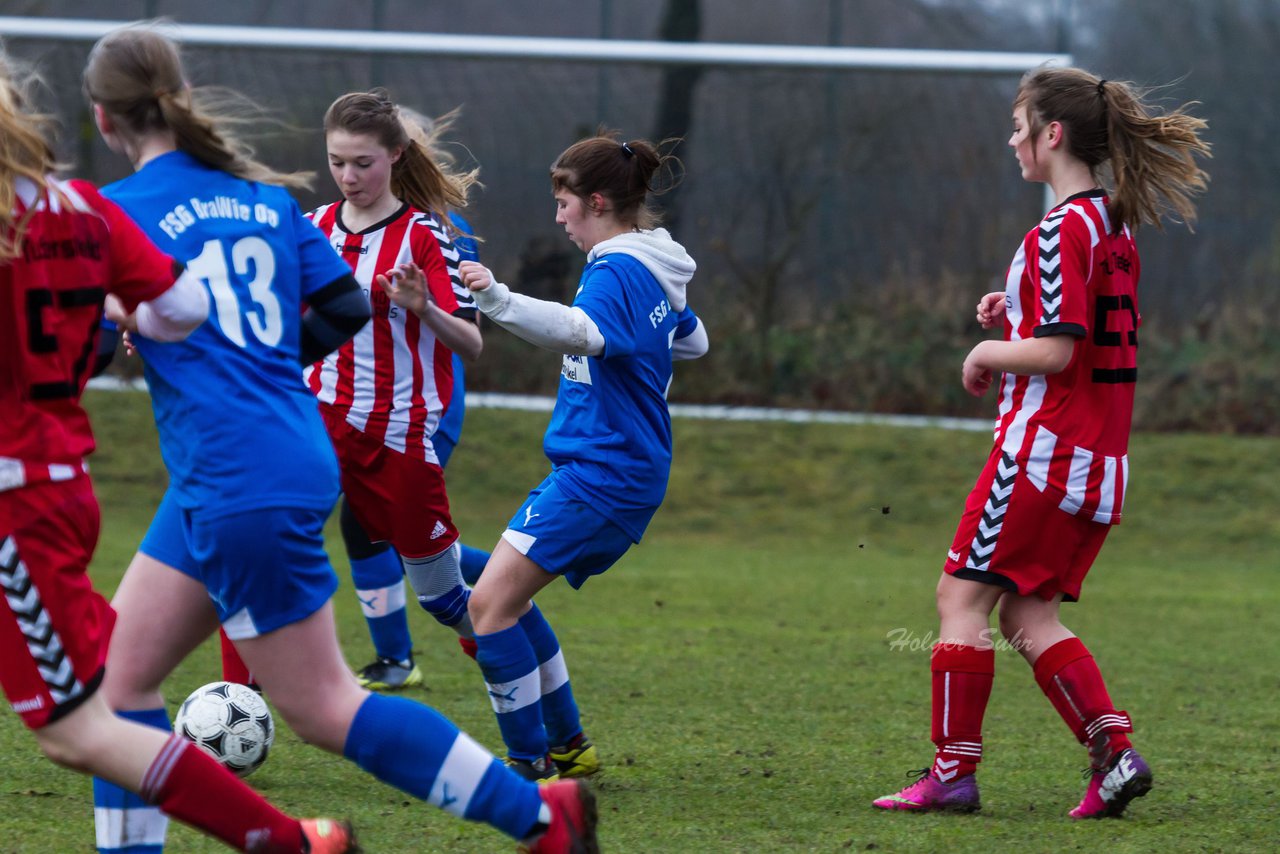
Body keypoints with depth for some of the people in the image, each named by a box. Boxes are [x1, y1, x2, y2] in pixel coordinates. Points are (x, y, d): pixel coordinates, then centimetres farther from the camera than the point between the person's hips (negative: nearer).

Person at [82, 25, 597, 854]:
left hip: (241, 491, -8)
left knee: (323, 708, -2)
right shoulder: (263, 194, 11)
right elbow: (346, 306, 11)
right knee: (120, 674, 11)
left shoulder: (117, 215, -10)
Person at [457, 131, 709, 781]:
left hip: (601, 476, -11)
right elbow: (691, 341, 32)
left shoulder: (616, 271, -16)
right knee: (505, 598, 17)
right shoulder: (653, 272, 14)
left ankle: (531, 764, -14)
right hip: (611, 468, 11)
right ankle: (568, 746, 21)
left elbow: (584, 332, -40)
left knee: (491, 602, -15)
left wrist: (500, 301, -53)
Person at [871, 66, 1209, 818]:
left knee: (963, 596, -1)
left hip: (1044, 446, -9)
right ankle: (1114, 748, -2)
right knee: (1028, 616, 11)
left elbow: (1054, 352, -20)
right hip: (1100, 460, 9)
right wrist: (1016, 318, 13)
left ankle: (954, 770, -1)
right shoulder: (1115, 226, 14)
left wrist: (988, 353, -3)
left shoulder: (1062, 230, -15)